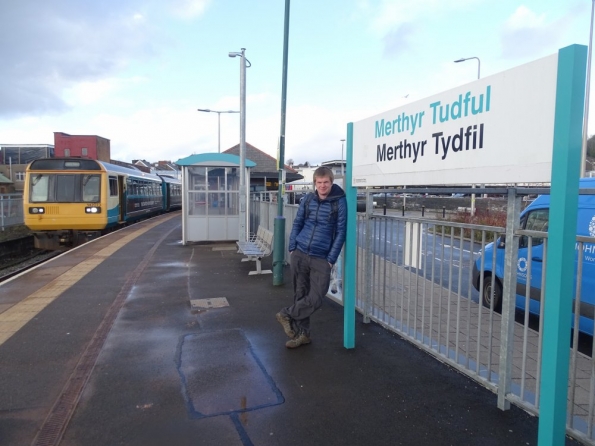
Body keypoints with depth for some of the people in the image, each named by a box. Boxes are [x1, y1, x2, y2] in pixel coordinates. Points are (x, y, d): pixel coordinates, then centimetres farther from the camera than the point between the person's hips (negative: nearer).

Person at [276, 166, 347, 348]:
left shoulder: (339, 202, -5)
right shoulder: (308, 199, 5)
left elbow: (341, 232, -5)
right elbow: (297, 223, 11)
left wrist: (331, 259, -9)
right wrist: (292, 248, 1)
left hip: (321, 259, -3)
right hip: (299, 254, 3)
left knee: (316, 298, -6)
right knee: (300, 294, 9)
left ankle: (287, 314, 17)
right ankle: (302, 333, 22)